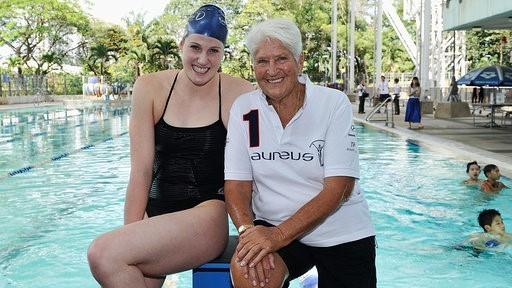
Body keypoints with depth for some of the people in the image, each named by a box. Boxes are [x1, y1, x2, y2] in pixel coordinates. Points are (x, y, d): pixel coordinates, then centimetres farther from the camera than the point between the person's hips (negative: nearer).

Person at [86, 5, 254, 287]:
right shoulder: (150, 87, -1)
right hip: (157, 212, 3)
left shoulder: (239, 94, -7)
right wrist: (131, 235, -8)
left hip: (209, 214, -3)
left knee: (103, 255, -22)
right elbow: (141, 171, -4)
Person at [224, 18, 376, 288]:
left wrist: (280, 234, -26)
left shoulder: (334, 104, -10)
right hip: (271, 228, 1)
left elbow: (338, 188, -16)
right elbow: (236, 184, -4)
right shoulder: (243, 109, -2)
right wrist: (248, 231, -25)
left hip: (341, 235, 0)